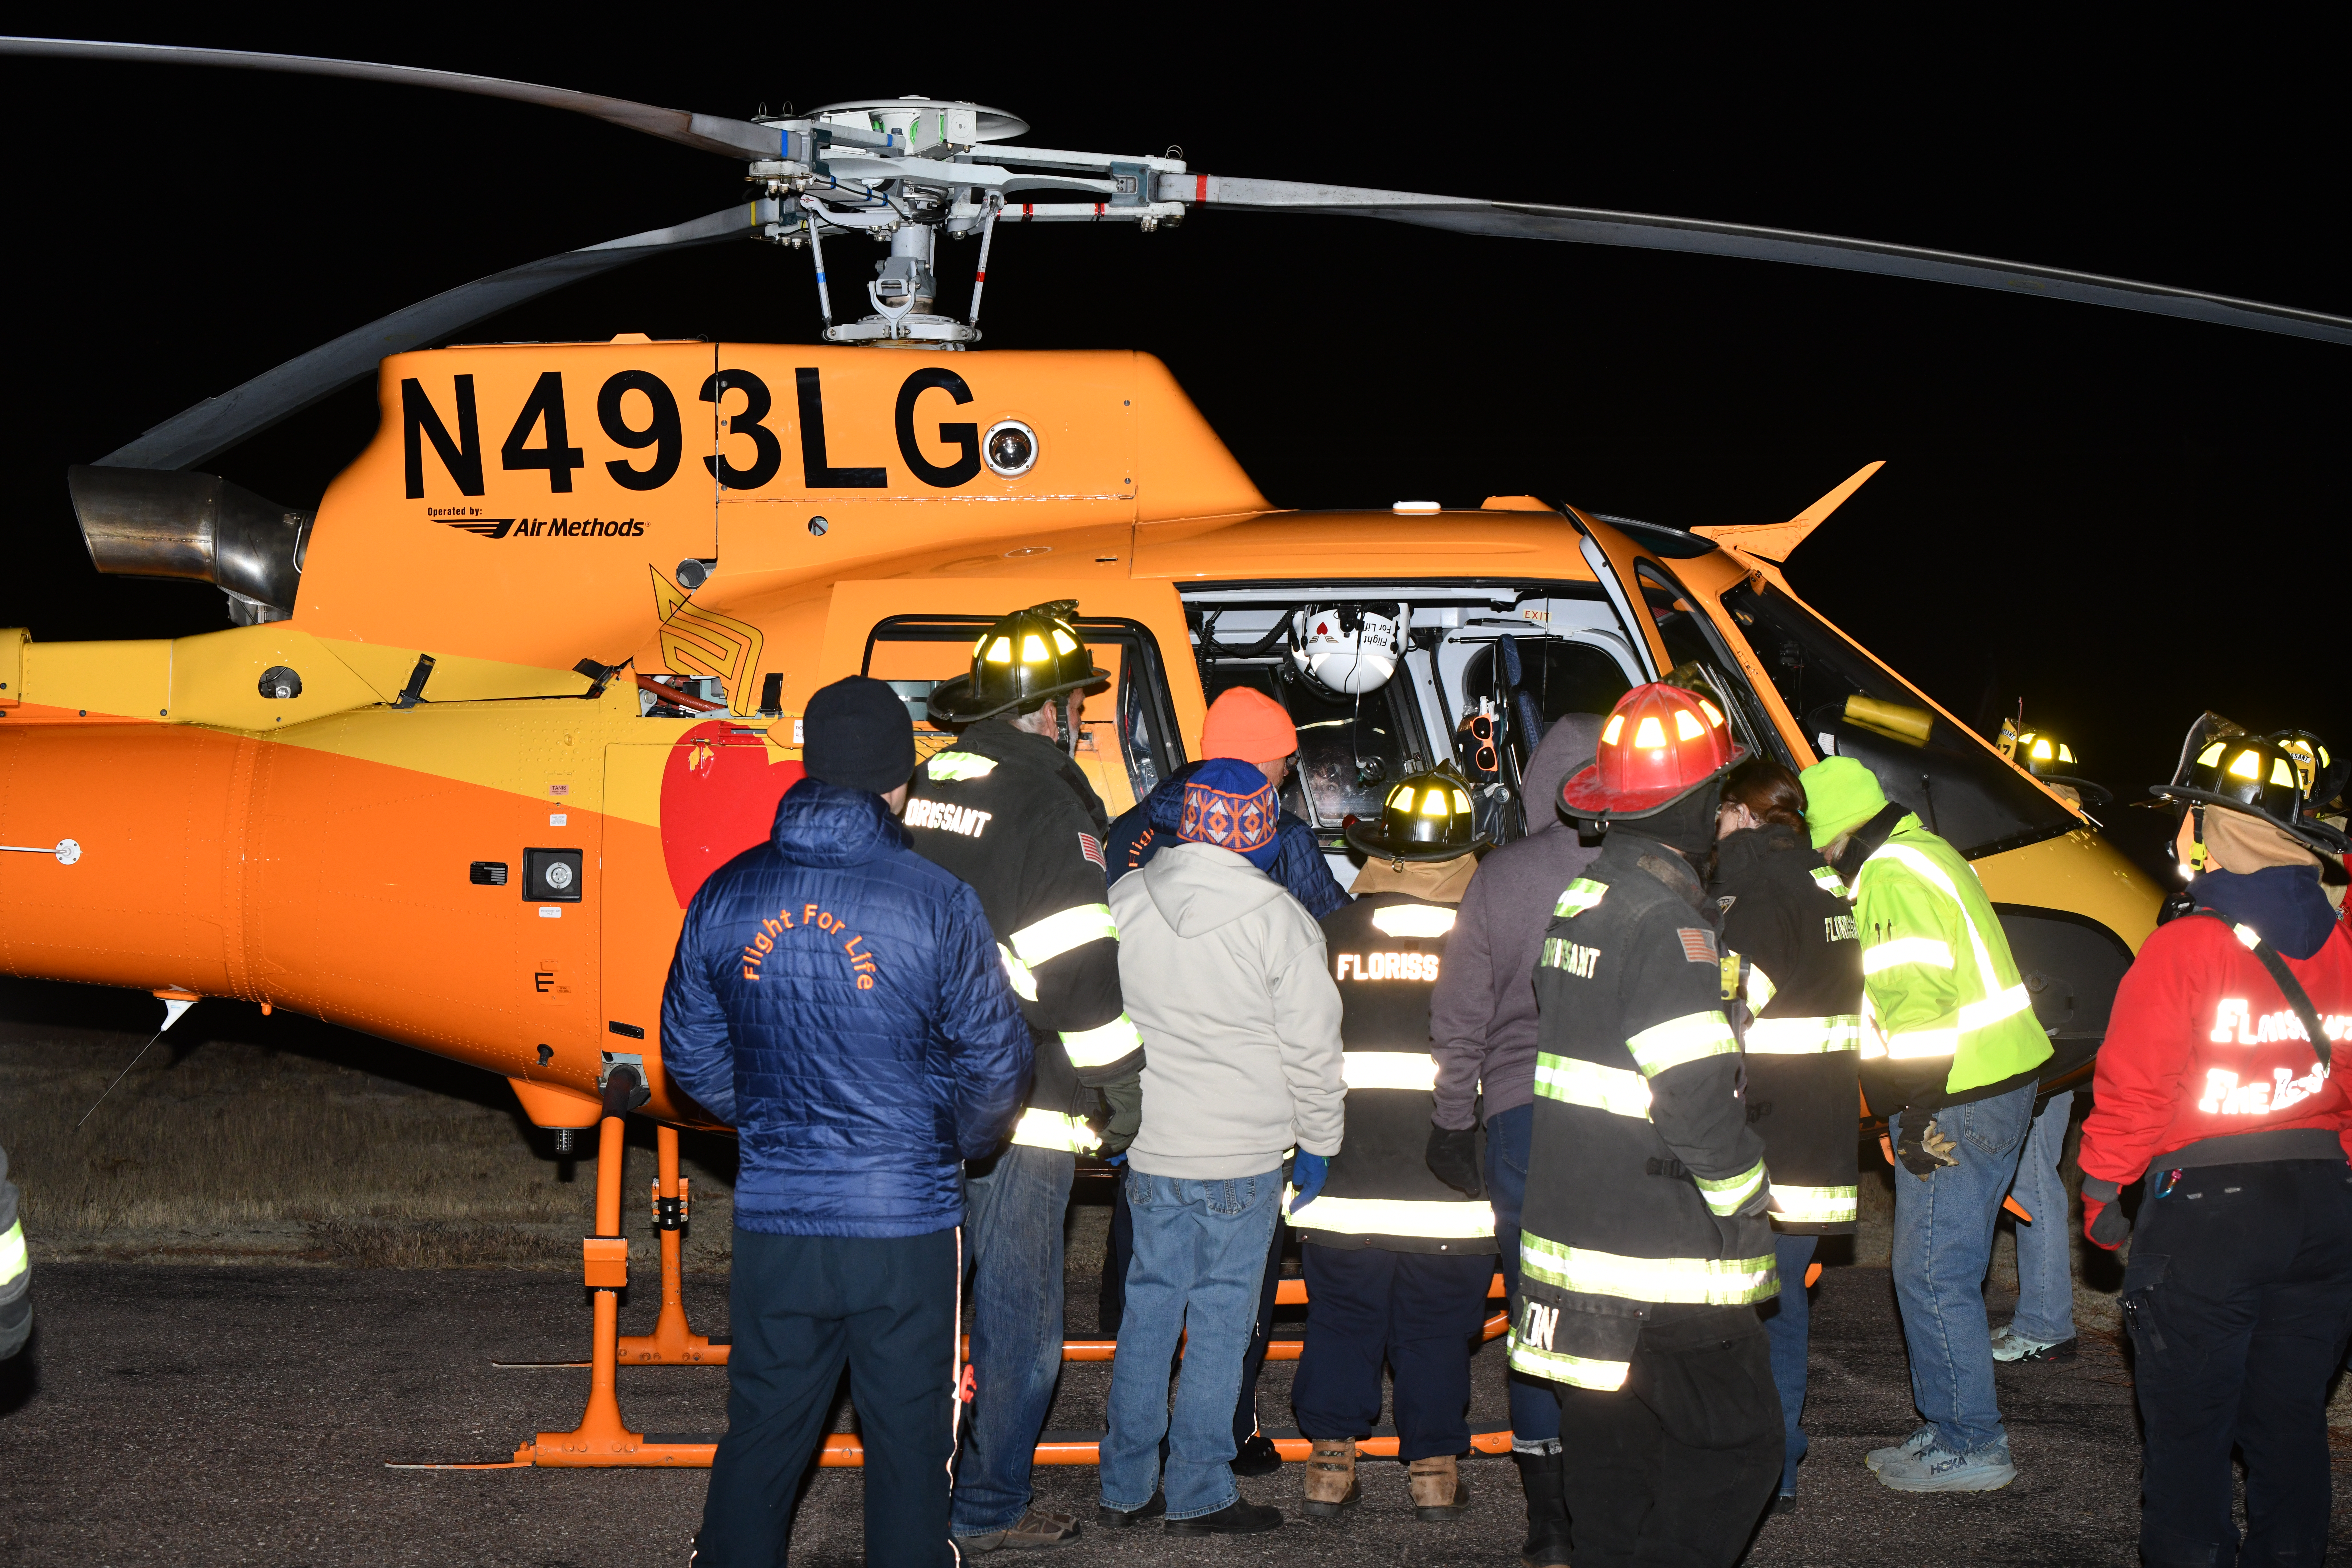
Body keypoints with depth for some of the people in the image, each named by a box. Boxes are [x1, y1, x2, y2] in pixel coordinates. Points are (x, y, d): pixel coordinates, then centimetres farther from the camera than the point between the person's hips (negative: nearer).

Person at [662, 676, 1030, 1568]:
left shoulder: (726, 896, -1)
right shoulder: (936, 903, -10)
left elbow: (692, 1058, 9)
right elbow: (996, 1067, -3)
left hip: (773, 1219, 3)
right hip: (908, 1222, -3)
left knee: (761, 1438, 13)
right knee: (908, 1444, 9)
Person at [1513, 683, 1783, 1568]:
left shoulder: (1578, 902, 11)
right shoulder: (1667, 925, -19)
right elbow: (1697, 1098, -24)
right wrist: (1749, 1193, -7)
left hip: (1573, 1229, 9)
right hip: (1666, 1262, -9)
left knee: (1610, 1442, 16)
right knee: (1739, 1439, -1)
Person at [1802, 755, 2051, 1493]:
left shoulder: (1890, 878, -15)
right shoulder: (1926, 855, 18)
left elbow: (1917, 1004, -23)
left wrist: (1918, 1116, -20)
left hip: (1958, 1102, -10)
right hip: (1998, 1083, 10)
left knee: (1931, 1277, -4)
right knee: (1944, 1273, 16)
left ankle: (1971, 1447, 2)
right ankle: (1952, 1429, 23)